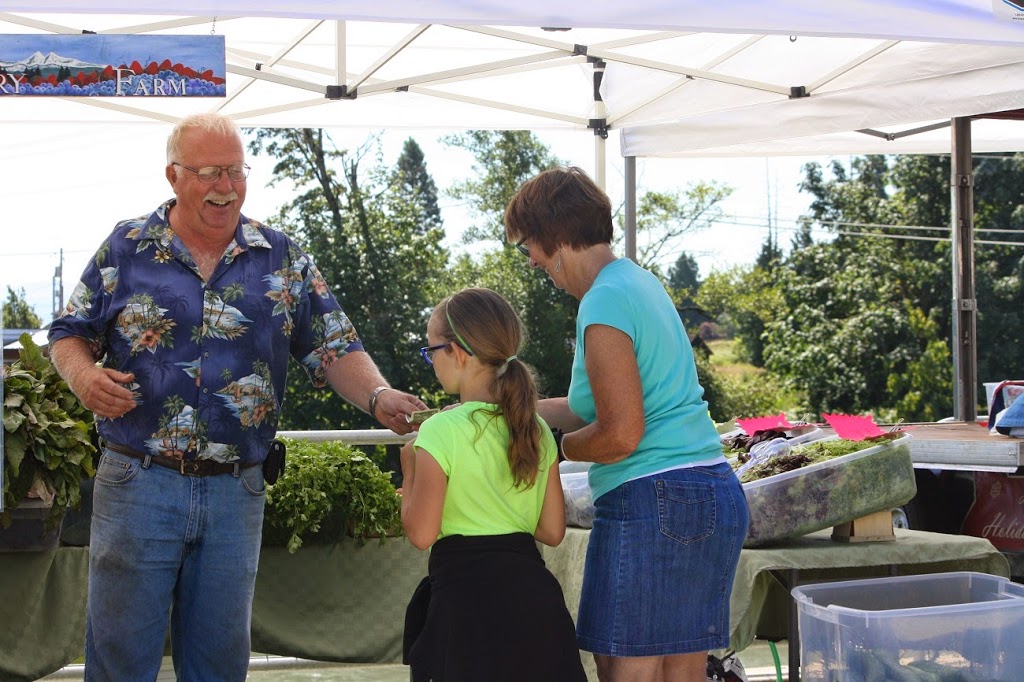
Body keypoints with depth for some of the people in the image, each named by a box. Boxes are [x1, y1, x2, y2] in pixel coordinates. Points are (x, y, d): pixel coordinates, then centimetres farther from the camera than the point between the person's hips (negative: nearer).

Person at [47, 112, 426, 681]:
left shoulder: (284, 260, 6)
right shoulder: (126, 248, 3)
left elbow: (335, 349, 3)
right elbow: (70, 334, 8)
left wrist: (378, 397, -17)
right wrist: (84, 377, -14)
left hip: (236, 492, 2)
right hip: (138, 482, -2)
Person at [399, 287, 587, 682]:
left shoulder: (441, 431, -10)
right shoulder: (536, 430, 9)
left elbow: (421, 533, -10)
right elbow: (552, 530, 11)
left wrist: (410, 468, 5)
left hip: (467, 596, -6)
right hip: (533, 594, 6)